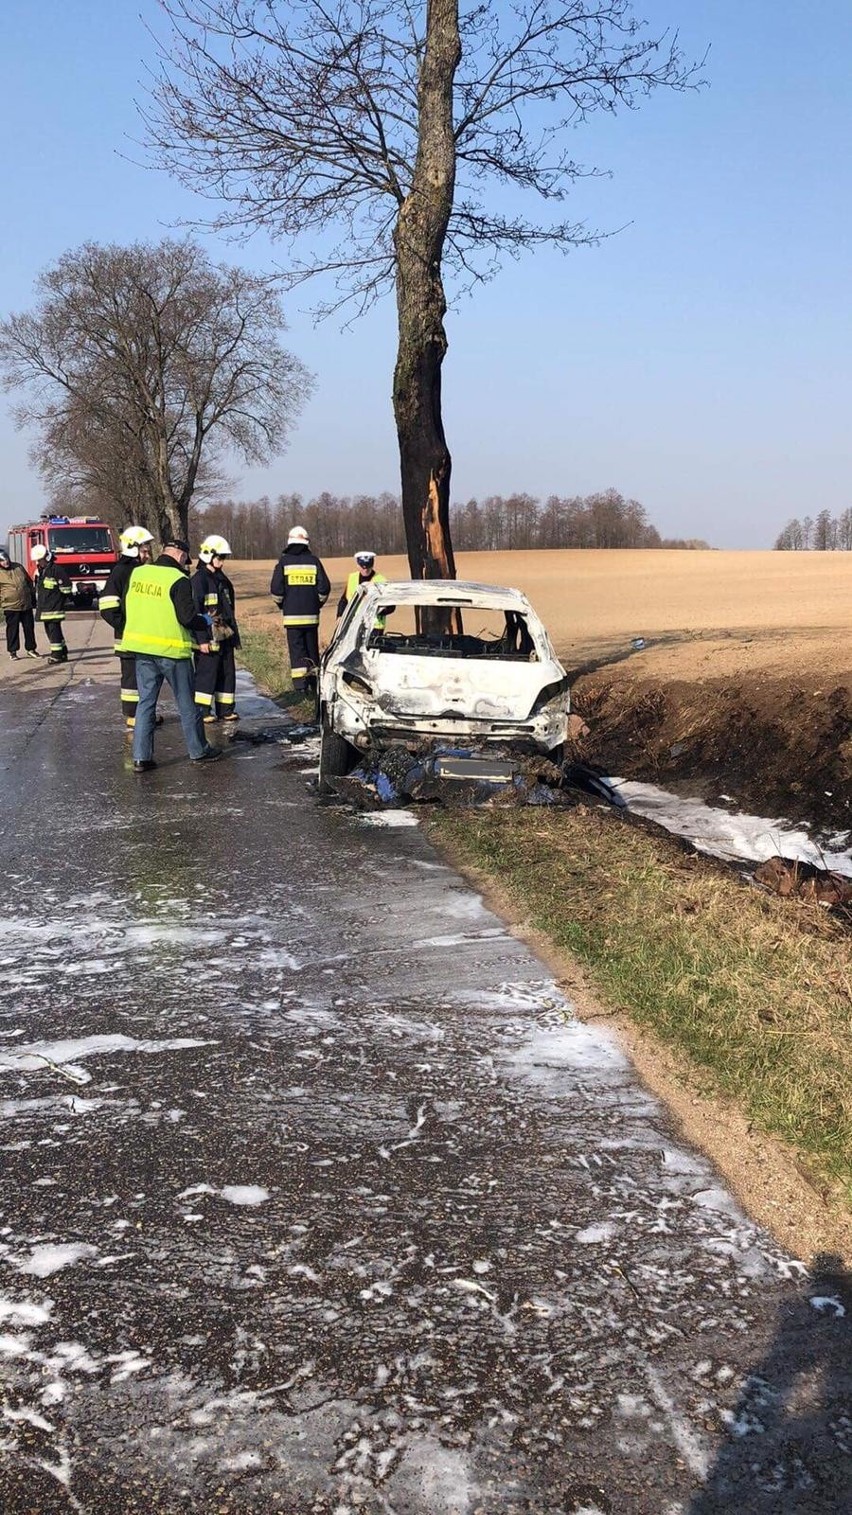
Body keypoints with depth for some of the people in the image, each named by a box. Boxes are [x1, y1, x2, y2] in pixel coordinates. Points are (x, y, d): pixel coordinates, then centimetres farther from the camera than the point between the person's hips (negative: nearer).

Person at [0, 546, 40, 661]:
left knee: (29, 627, 9)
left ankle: (31, 649, 22)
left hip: (26, 605, 4)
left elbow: (29, 583, 16)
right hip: (11, 607, -4)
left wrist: (33, 598, 16)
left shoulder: (18, 567, 7)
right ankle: (12, 651, 11)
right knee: (12, 629, 1)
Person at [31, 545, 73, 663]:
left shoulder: (56, 569, -11)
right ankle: (62, 651, 19)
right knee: (49, 630, 11)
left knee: (54, 630, -11)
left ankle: (57, 654, -9)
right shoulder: (39, 571, 17)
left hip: (54, 607, -9)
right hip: (44, 607, 9)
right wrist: (37, 602, 27)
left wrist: (68, 600, -10)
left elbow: (66, 585, -11)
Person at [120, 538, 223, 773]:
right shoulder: (178, 580, -13)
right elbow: (187, 616, -16)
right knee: (187, 704, 9)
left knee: (146, 701, 10)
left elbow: (127, 607, 14)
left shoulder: (137, 573, 5)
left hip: (141, 647, 5)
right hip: (171, 649, -5)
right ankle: (199, 751, 20)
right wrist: (203, 633, 2)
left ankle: (141, 757, 5)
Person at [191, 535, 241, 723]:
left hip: (225, 635, 9)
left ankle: (225, 710, 19)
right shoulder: (199, 580, -11)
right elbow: (194, 609, -16)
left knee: (227, 672, 11)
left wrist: (234, 633, 22)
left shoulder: (222, 579, 17)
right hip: (209, 636, -9)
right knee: (206, 672, -6)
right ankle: (202, 711, -1)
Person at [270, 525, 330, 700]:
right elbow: (324, 588, 1)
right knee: (312, 648, 13)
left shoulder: (284, 561, -2)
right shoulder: (314, 561, 3)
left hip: (292, 615, -2)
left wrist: (282, 605, 12)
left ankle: (300, 686, -11)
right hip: (311, 614, 2)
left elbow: (276, 589, -5)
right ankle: (313, 684, 18)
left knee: (296, 649, -1)